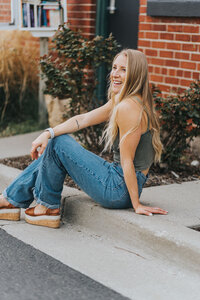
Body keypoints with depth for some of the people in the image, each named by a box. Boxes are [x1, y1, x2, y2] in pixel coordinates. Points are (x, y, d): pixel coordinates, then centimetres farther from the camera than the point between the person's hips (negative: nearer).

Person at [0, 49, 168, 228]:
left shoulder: (128, 108, -22)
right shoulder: (118, 102, 8)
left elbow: (127, 161, -21)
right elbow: (83, 119, 8)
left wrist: (136, 205, -18)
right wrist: (48, 133, -4)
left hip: (120, 190, -10)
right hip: (119, 179, 10)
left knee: (58, 144, -3)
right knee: (54, 143, 16)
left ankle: (49, 207, 12)